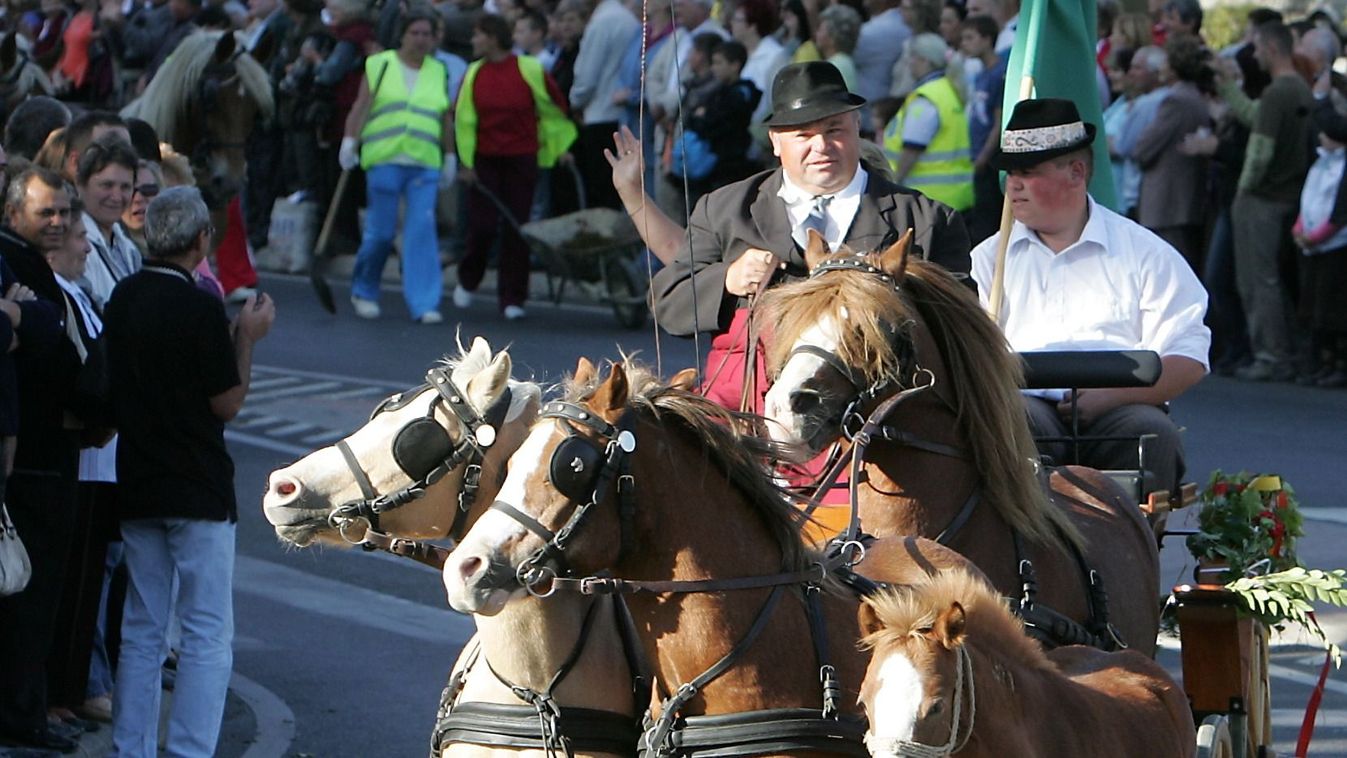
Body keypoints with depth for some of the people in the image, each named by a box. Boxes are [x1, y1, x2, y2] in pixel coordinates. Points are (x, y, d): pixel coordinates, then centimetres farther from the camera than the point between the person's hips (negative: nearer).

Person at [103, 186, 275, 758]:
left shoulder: (122, 299, 6)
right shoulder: (199, 308, -16)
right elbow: (228, 403, -11)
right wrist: (247, 336, 1)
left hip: (136, 486, 7)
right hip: (197, 490, -7)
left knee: (141, 631, 12)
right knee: (208, 633, -2)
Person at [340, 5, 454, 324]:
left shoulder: (439, 72, 15)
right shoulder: (380, 66, 7)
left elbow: (446, 119, 20)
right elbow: (361, 106, 2)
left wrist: (450, 157, 18)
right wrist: (350, 141, -8)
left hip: (425, 165, 2)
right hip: (384, 160, -2)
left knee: (422, 230, -8)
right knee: (381, 231, -2)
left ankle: (423, 304, -9)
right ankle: (363, 290, 19)